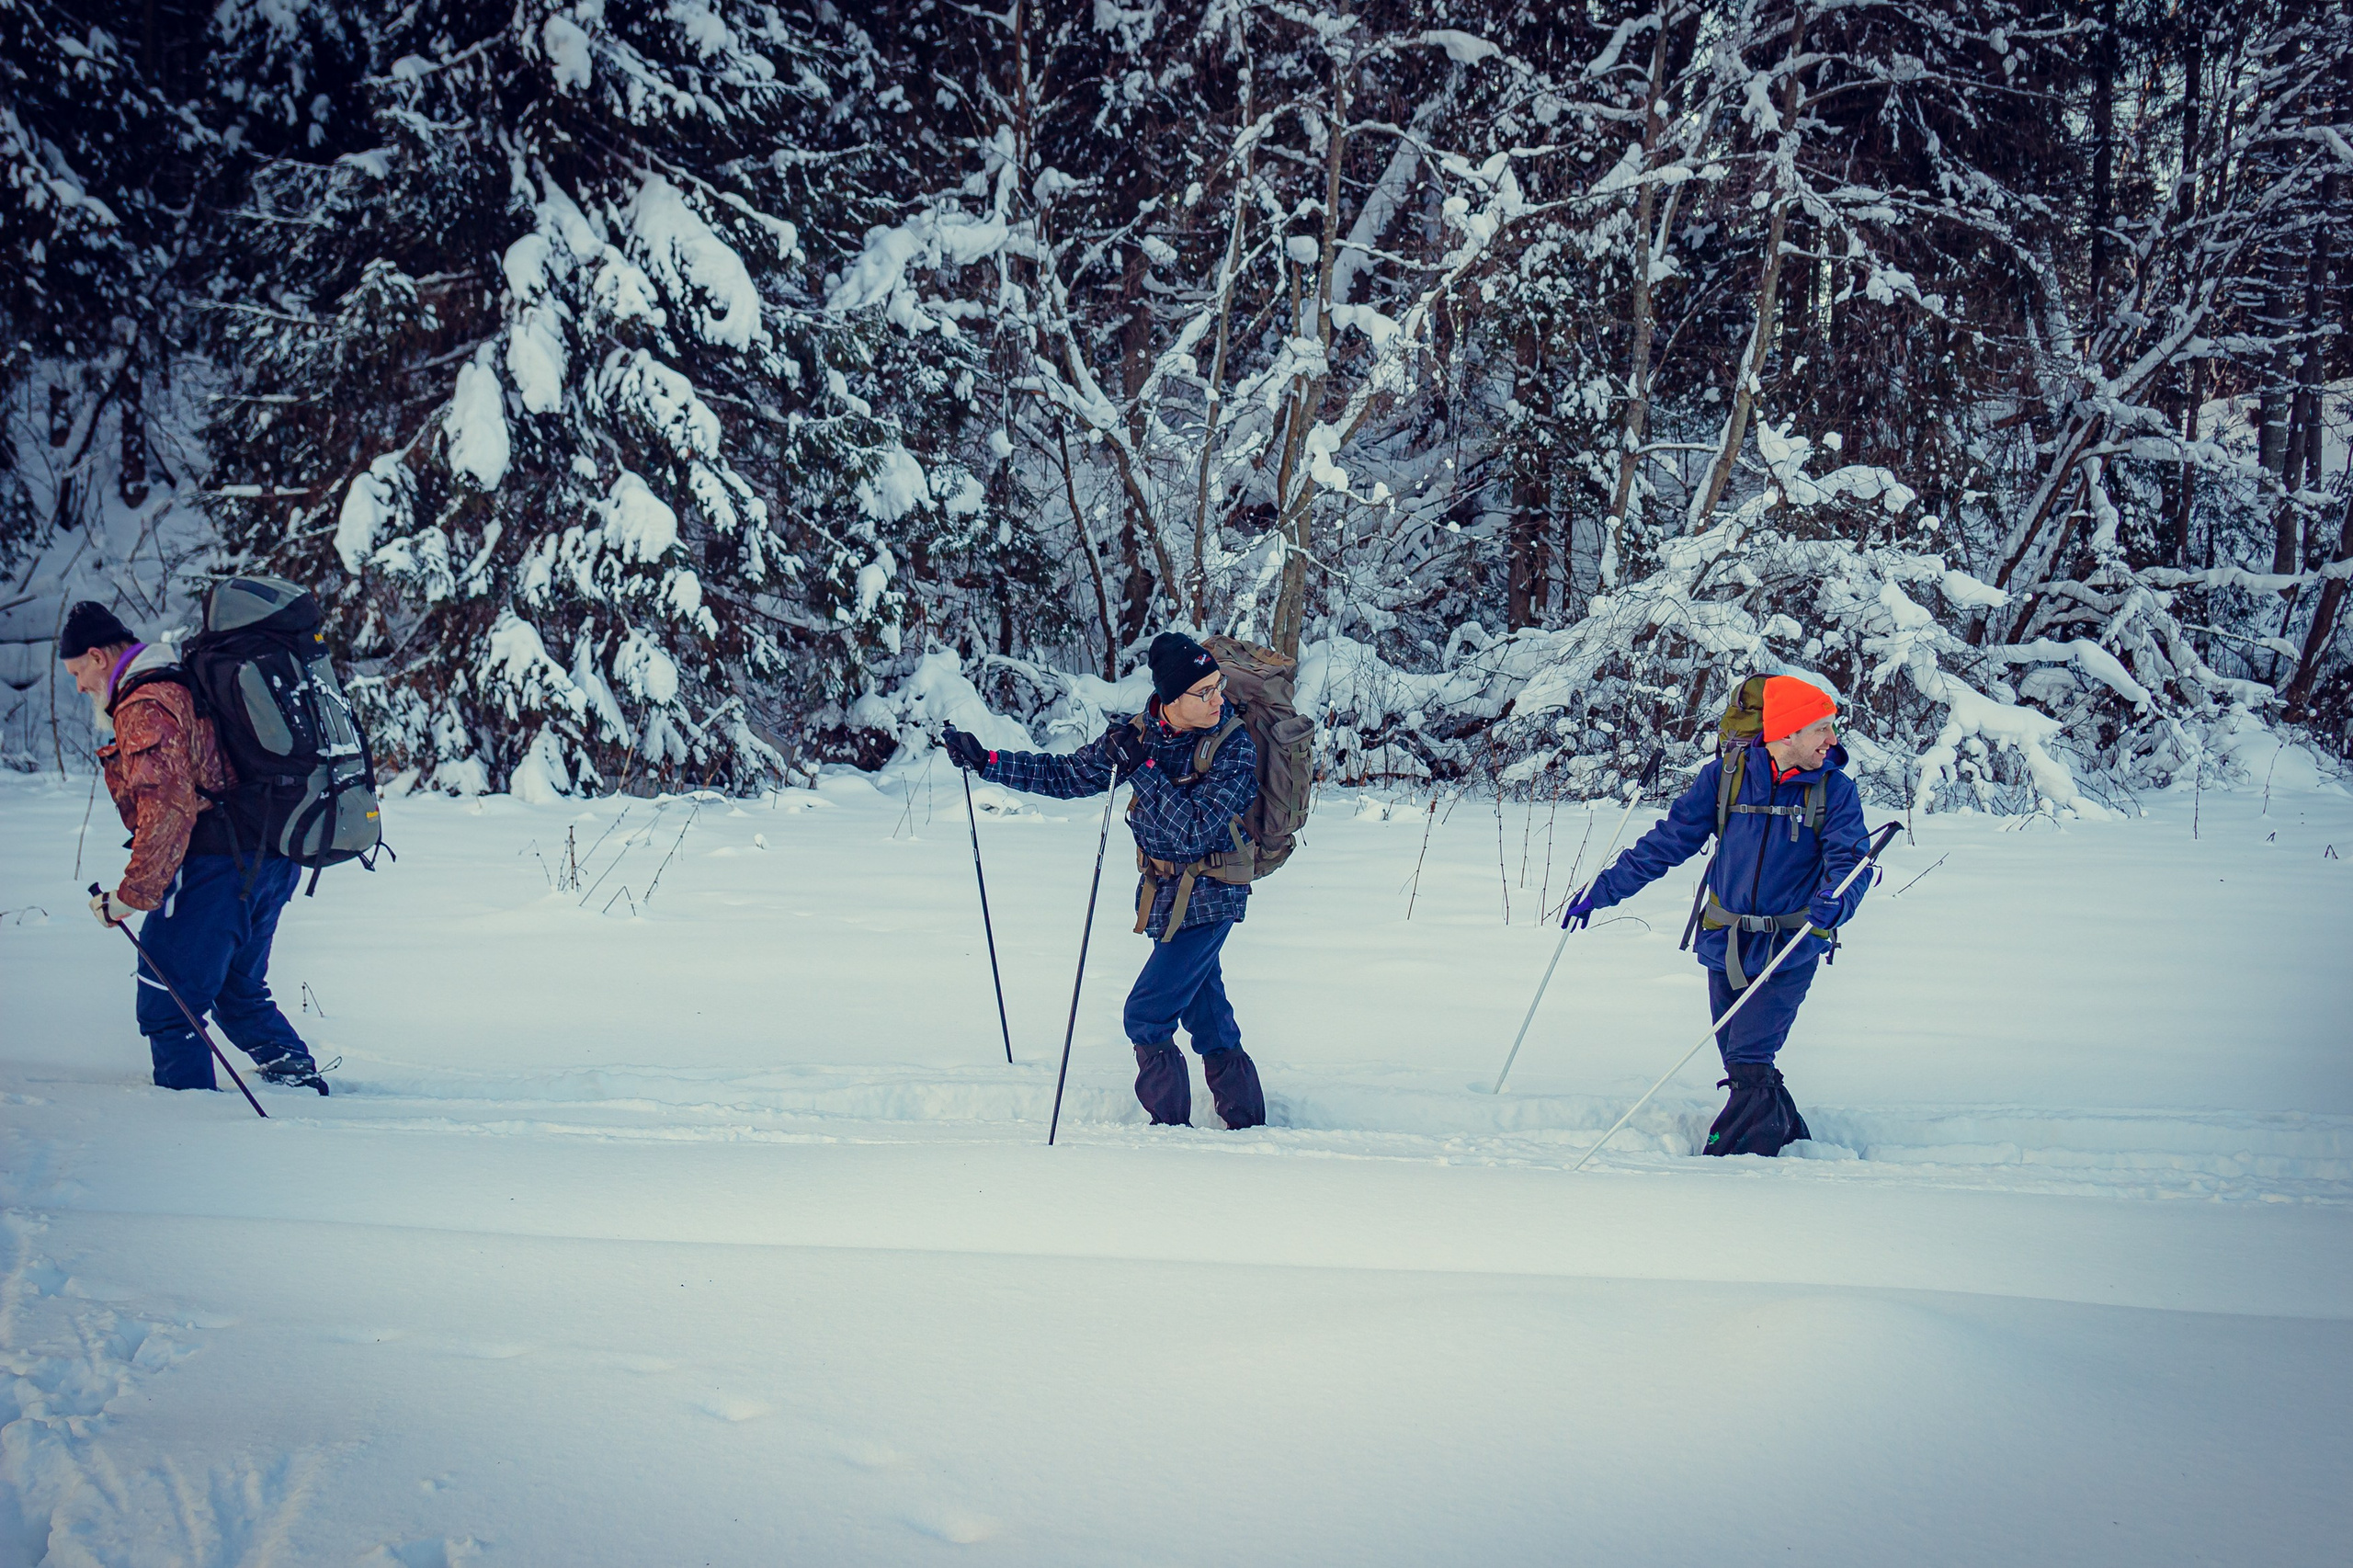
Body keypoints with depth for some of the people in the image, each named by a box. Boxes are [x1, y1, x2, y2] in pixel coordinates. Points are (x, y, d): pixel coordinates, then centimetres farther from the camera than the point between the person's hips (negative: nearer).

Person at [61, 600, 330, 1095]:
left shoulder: (144, 709, -12)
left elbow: (168, 808, -23)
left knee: (165, 1006, -2)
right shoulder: (188, 686, 20)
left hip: (215, 868, -10)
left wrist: (132, 897, -20)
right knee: (240, 991, 24)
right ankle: (297, 1073, 18)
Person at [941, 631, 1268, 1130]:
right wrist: (985, 762, -1)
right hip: (1167, 898, 6)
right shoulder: (1140, 733, -5)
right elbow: (1069, 776, 5)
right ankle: (1246, 1122, 27)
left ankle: (1170, 1125, 7)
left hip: (1206, 897, -6)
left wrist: (1142, 768, -33)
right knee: (1207, 1018, 15)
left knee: (1146, 1017, -7)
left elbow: (1194, 831, -28)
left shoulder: (1233, 747, -20)